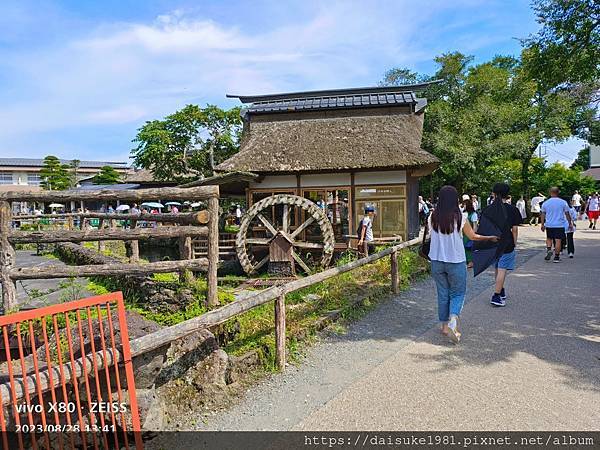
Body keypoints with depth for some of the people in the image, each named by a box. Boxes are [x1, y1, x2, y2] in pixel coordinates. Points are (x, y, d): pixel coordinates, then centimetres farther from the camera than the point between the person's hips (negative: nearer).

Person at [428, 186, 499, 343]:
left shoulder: (432, 218, -6)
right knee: (457, 293, 12)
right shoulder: (460, 218, -12)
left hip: (437, 261, 3)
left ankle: (445, 325, 23)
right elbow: (473, 237, 2)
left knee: (443, 293, 15)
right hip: (456, 262, -2)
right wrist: (490, 238, 19)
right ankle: (452, 322, -9)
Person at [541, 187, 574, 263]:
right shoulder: (563, 202, -3)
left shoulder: (545, 203, 1)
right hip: (559, 225, -1)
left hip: (549, 225, 2)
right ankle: (556, 257, 4)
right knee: (558, 240, 2)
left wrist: (542, 224, 10)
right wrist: (570, 223, 10)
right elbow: (567, 214, 1)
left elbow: (543, 214, 3)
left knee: (549, 238, 18)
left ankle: (549, 250, -6)